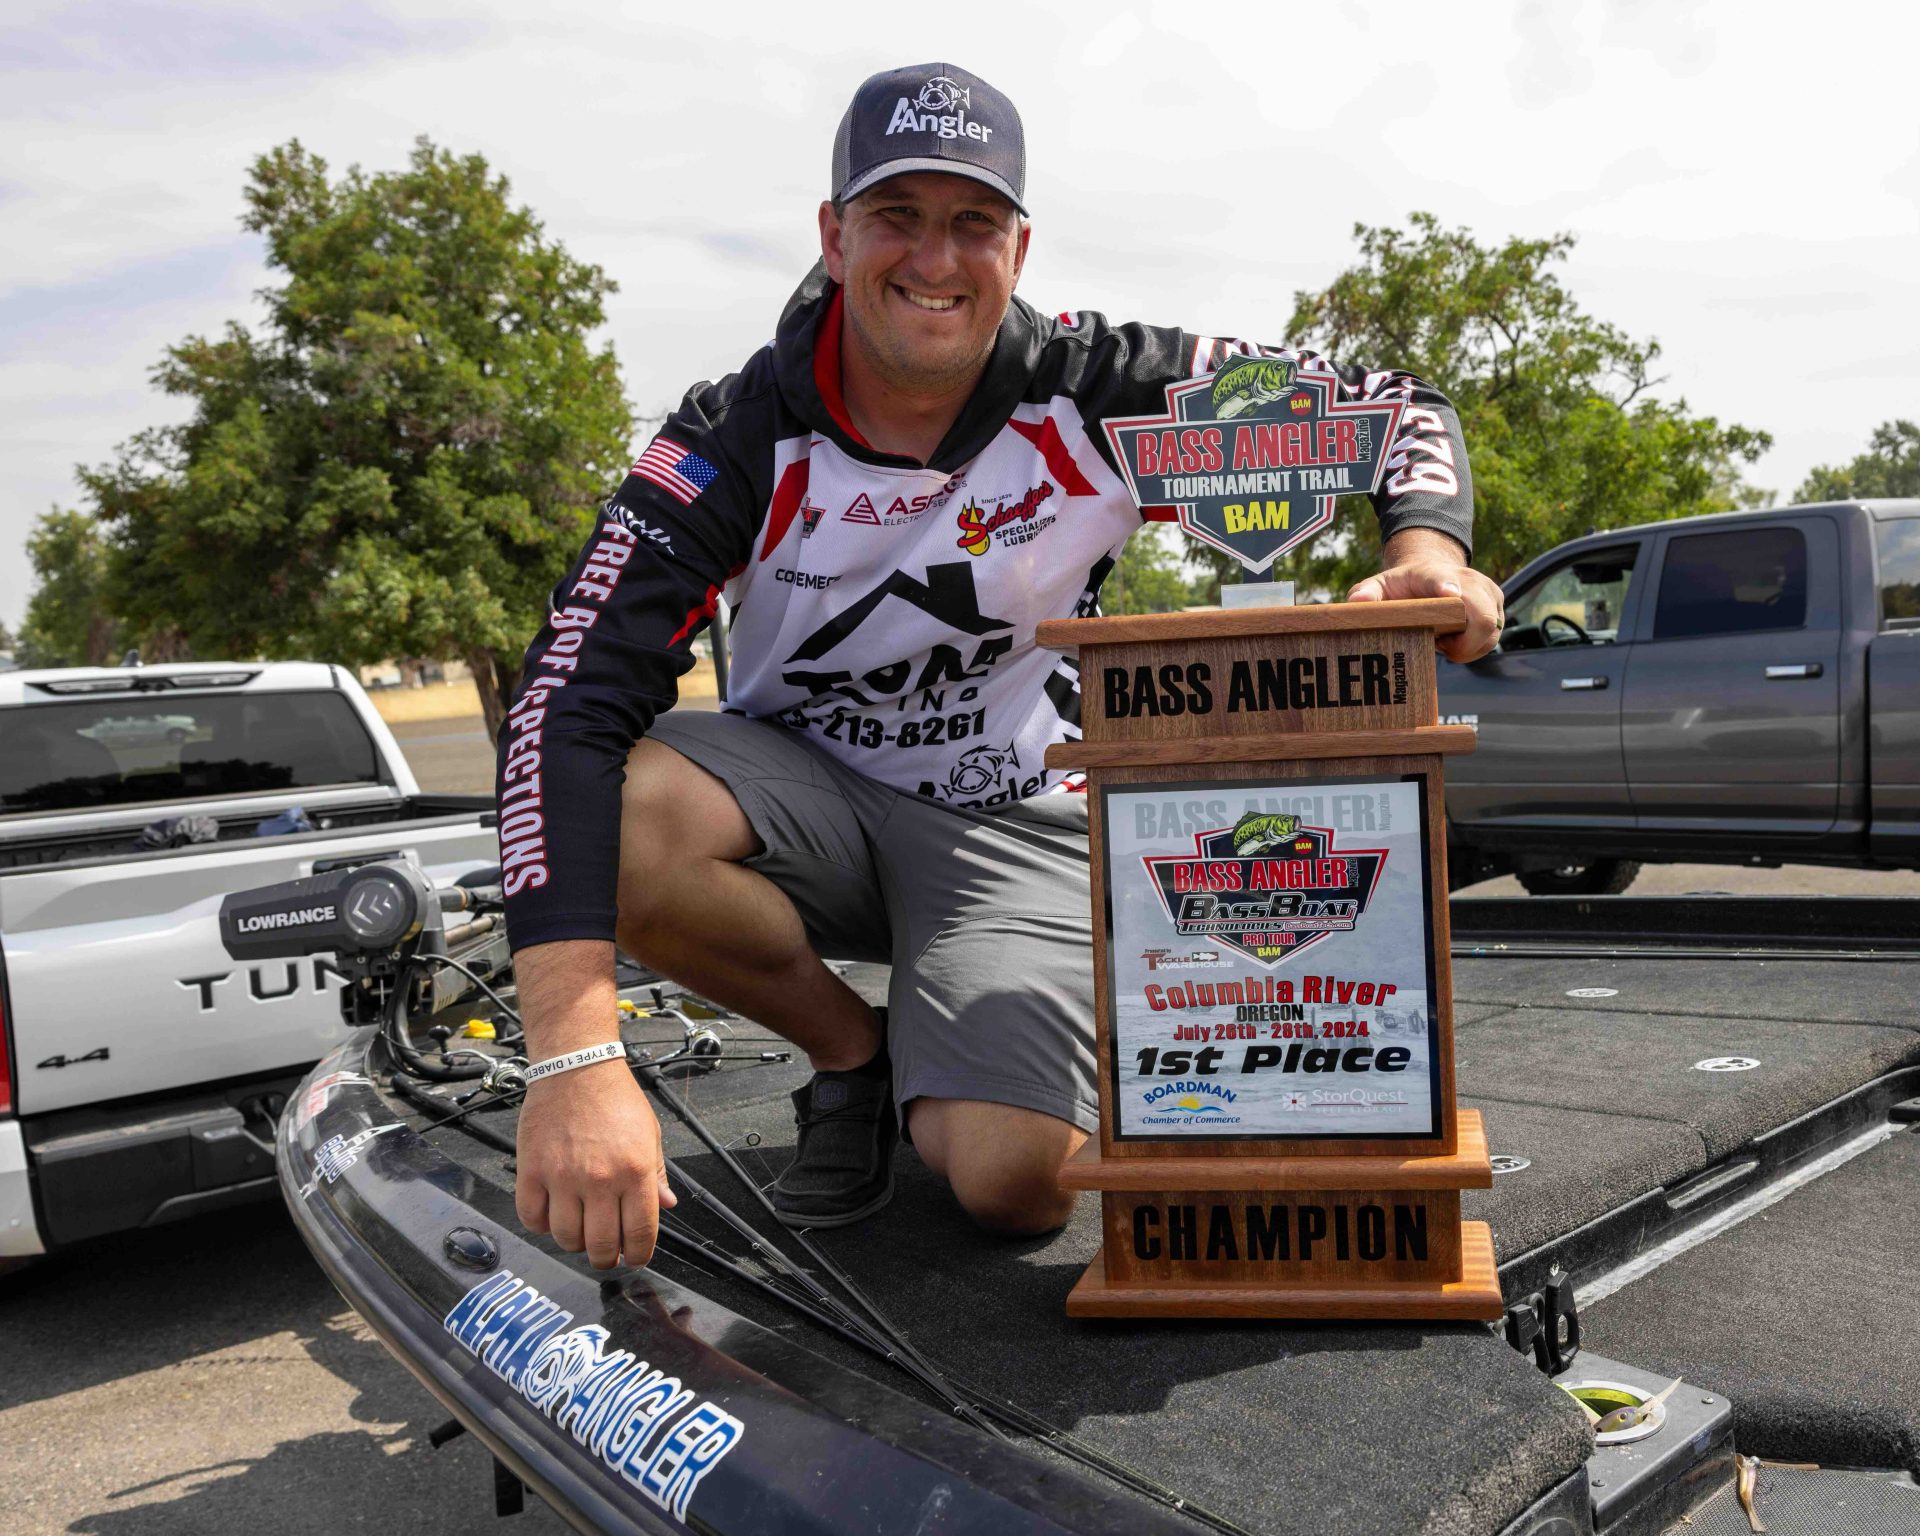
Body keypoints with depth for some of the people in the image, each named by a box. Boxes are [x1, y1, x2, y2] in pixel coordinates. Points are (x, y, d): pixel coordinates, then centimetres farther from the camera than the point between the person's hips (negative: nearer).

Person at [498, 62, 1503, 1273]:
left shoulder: (1096, 395, -14)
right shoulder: (741, 442, -18)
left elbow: (1389, 403, -5)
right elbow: (568, 705, -29)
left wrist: (1428, 554, -30)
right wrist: (577, 1057, -40)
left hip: (1016, 819, -1)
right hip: (802, 787, 1)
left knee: (1018, 1182, -24)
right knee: (610, 819, -32)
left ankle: (935, 1079, 17)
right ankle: (850, 1050, -1)